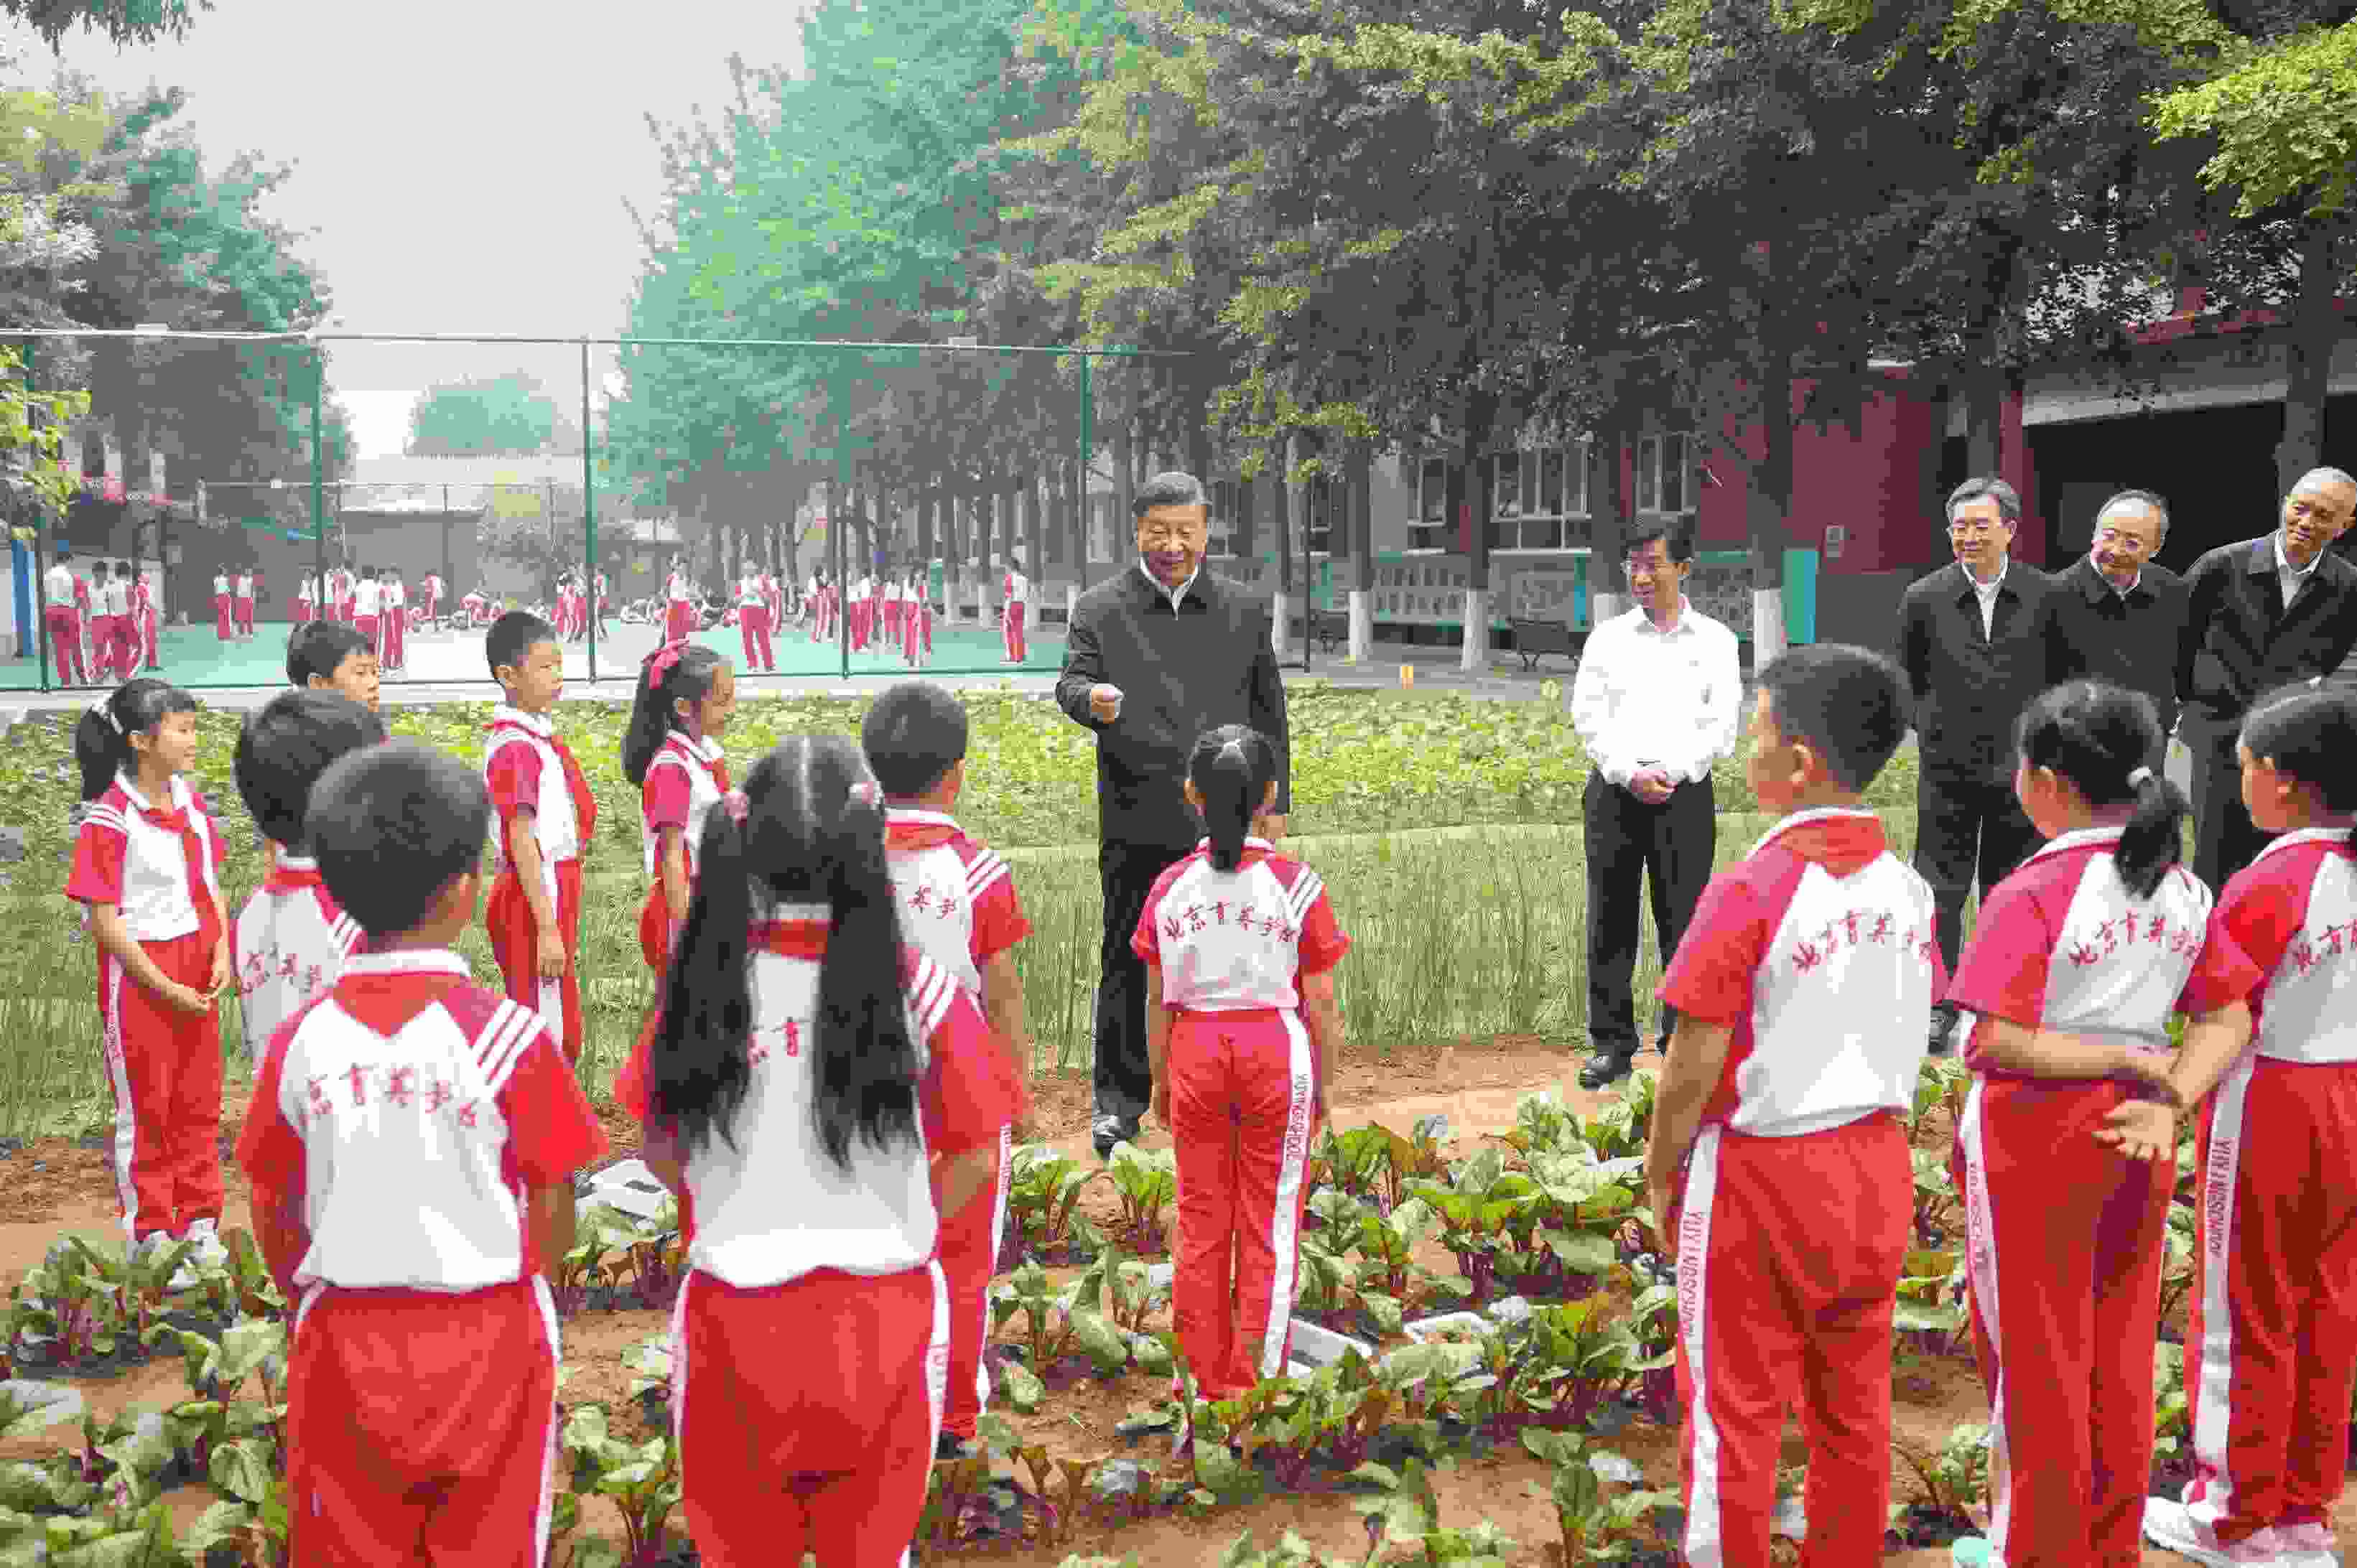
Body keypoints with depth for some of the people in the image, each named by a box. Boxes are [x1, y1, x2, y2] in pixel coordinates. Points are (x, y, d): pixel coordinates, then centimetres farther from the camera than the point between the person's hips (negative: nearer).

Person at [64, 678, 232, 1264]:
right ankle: (151, 1236, 20)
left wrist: (222, 951, -4)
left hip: (196, 974, 6)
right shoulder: (110, 818, -17)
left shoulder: (191, 803, 2)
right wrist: (164, 988, -16)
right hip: (139, 976, -6)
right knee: (144, 1109, 8)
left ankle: (198, 1224, 27)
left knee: (199, 1104, 14)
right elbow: (104, 921, -16)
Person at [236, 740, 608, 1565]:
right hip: (488, 1338, -2)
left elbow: (275, 1218, 1)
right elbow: (553, 1210, -9)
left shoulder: (301, 1041, -7)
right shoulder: (506, 1034, -15)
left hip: (344, 1342, 2)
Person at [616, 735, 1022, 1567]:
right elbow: (976, 1158, -5)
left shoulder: (705, 982, -9)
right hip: (882, 1316, -1)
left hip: (735, 1318, 1)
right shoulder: (916, 985, -12)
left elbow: (662, 1153, 1)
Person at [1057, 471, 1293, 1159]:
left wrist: (1275, 803, 9)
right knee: (1126, 961, 4)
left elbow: (1268, 710, 13)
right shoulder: (1101, 607, 3)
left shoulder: (1244, 610, 10)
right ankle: (1119, 1098, 13)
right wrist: (1092, 700, -34)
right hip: (1136, 823, -2)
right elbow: (1070, 683, -9)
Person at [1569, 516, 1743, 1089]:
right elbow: (1588, 714, 2)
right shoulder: (1608, 637, 10)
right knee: (1610, 921, 2)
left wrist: (1670, 772, -13)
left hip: (1684, 790, -1)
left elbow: (1723, 721, 0)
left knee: (1683, 919, -1)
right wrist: (1630, 773, -12)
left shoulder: (1714, 640, 8)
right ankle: (1611, 1045, 11)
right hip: (1615, 789, 1)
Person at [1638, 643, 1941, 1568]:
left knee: (1735, 1405, 8)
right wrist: (1872, 1137, 17)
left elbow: (1693, 1065, -17)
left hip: (1759, 1176, -6)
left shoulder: (1751, 891, -20)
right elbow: (1910, 1042, 6)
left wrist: (1659, 1177, -4)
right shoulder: (1907, 888, -1)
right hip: (1877, 1172, 6)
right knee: (1854, 1402, 18)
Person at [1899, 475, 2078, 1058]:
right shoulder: (1924, 598, -1)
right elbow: (1905, 677, 11)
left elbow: (2066, 675, 9)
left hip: (2020, 772, 0)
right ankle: (1939, 1010, 10)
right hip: (1948, 773, 0)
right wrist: (1932, 730, 8)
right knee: (1940, 893, 1)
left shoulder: (2046, 597, -1)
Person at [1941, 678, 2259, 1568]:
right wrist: (2167, 1101, -9)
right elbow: (2230, 1018, 2)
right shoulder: (2180, 888, 2)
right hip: (2134, 1145, 6)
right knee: (2119, 1357, 17)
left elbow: (1995, 1042, -25)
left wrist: (2128, 1061, -16)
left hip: (2037, 1144, -6)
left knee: (2035, 1360, 8)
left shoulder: (2034, 892, -18)